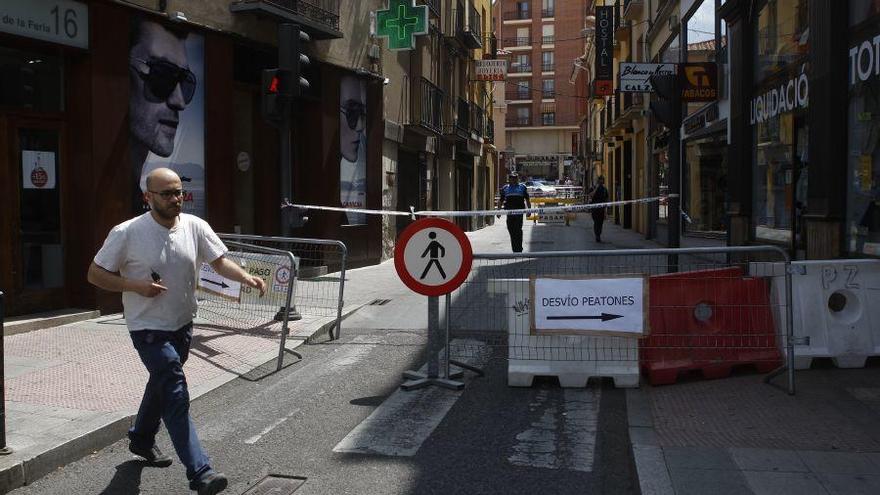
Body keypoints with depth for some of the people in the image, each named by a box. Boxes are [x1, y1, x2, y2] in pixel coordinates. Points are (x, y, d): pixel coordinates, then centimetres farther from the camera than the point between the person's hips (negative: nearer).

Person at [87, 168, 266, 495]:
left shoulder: (195, 227, -6)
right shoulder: (127, 233, -16)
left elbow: (220, 262, -8)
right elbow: (95, 274, -8)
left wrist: (247, 278, -28)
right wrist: (136, 286, -22)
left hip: (182, 324, 6)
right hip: (149, 329, -6)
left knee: (162, 384, 25)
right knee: (176, 395, -14)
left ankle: (142, 439, 50)